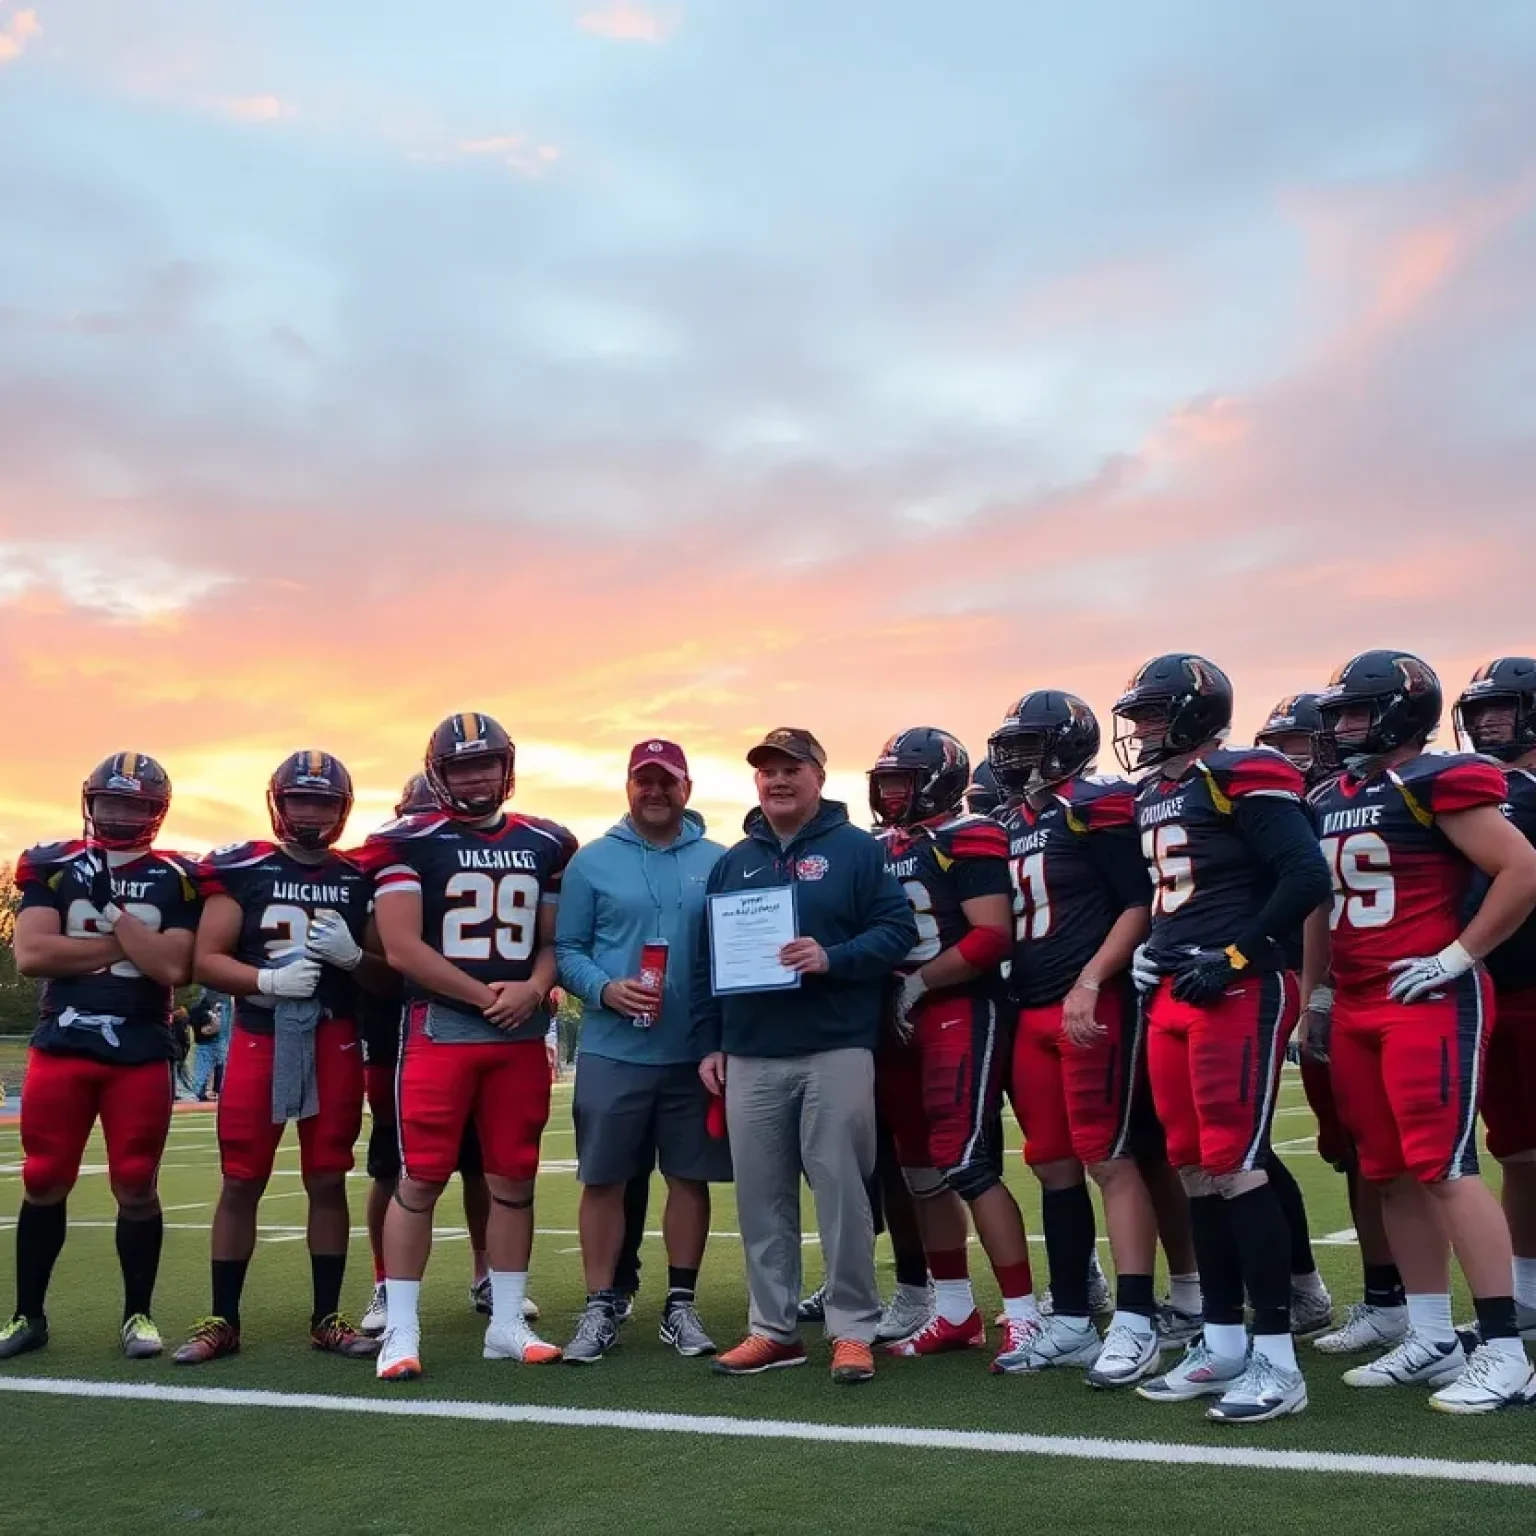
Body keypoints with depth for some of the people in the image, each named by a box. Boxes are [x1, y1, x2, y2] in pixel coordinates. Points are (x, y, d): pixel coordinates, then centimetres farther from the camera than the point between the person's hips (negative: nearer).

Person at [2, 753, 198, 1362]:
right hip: (61, 1046, 1)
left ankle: (138, 1314, 16)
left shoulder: (176, 880, 1)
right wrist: (127, 946, -11)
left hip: (142, 1053, -1)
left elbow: (173, 969, -12)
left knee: (135, 1188, 3)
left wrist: (112, 909, -12)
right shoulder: (52, 867, 3)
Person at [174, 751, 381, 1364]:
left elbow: (387, 976, 8)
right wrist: (268, 979, -20)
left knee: (328, 1181, 6)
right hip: (260, 1037, -1)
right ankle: (222, 1319, 14)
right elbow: (206, 961, -4)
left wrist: (352, 956, -13)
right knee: (241, 1182, 3)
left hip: (334, 1042, 1)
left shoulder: (360, 881, 6)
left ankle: (327, 1317, 16)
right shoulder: (240, 870, 0)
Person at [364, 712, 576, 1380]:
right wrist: (485, 996, -12)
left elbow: (555, 939, 13)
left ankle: (507, 1323, 19)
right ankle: (401, 1330, 7)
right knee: (420, 1180, -3)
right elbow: (402, 949, -11)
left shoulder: (546, 845, 10)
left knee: (513, 1179, 8)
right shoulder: (409, 842, -4)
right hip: (439, 1028, -4)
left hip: (522, 1033, 4)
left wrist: (533, 988, -8)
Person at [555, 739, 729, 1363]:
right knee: (603, 1181, 4)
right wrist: (605, 990, -17)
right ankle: (600, 1309, 16)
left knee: (690, 1177, 9)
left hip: (696, 1052, 2)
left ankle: (681, 1305, 22)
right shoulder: (592, 862, 1)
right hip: (613, 1051, -1)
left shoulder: (718, 863, 6)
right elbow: (566, 950, 2)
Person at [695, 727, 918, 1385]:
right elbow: (706, 960, 15)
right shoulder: (733, 862, 14)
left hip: (836, 1052, -4)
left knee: (841, 1190, -2)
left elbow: (897, 929, -6)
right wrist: (710, 1044, 9)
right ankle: (773, 1328, 19)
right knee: (761, 1196, 8)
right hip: (751, 1058, 5)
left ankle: (854, 1329, 10)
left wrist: (832, 958, -20)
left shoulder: (856, 850, 1)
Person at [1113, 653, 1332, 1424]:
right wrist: (1151, 949, 11)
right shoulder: (1154, 796, 17)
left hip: (1238, 993, -9)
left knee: (1236, 1165, -9)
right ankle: (1222, 1341, 20)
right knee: (1196, 1169, 10)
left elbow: (1306, 876, -17)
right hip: (1172, 996, 9)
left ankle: (1276, 1358, -1)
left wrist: (1239, 956, -17)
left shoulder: (1240, 780, -10)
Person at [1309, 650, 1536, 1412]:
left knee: (1445, 1168, -10)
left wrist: (1458, 956, -14)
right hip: (1357, 1007, 8)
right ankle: (1431, 1339, 18)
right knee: (1391, 1174, 9)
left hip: (1430, 1000, -8)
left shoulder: (1436, 785, -10)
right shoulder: (1329, 804, 14)